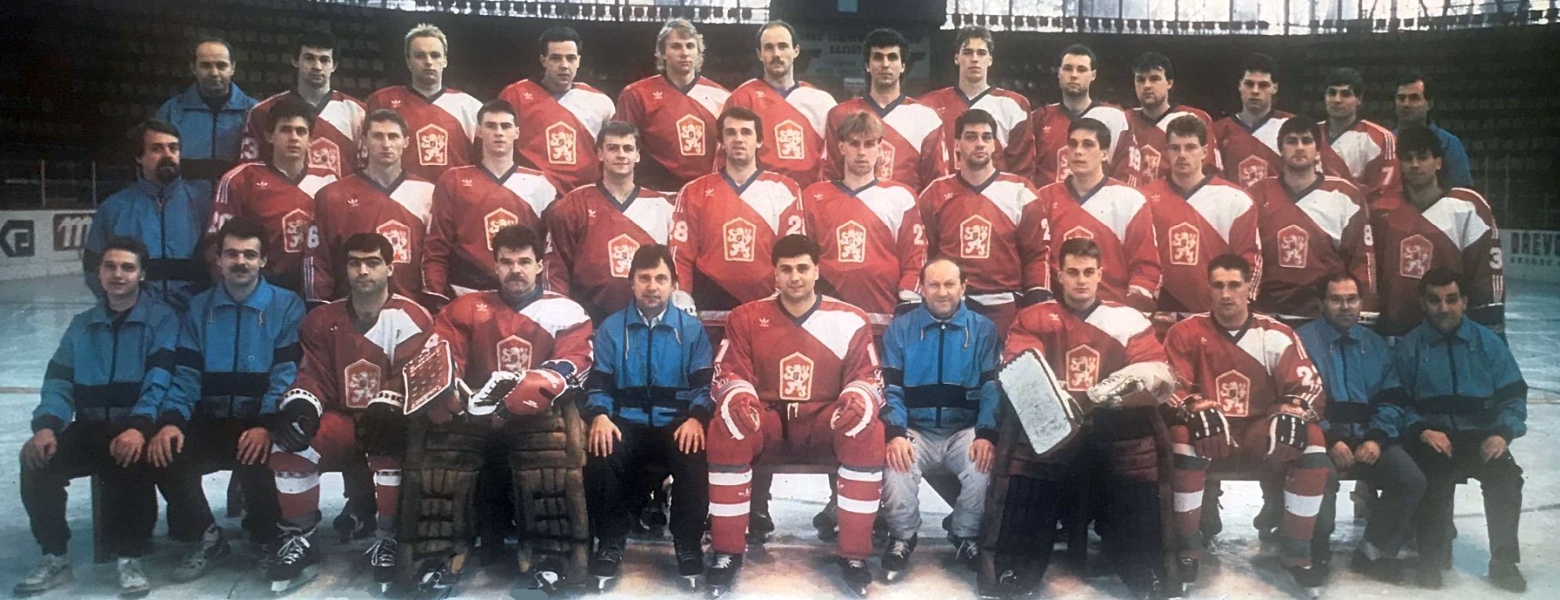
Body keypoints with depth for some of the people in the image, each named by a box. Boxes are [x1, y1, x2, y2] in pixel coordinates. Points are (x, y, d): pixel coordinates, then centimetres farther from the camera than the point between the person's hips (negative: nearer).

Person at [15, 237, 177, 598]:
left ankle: (130, 558, -16)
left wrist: (138, 428, -31)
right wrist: (46, 427, -14)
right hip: (88, 428, 5)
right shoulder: (81, 325, 14)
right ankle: (54, 557, -4)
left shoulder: (162, 319, -1)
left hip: (136, 429, -5)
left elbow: (159, 382, -14)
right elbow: (58, 383, 7)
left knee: (130, 462, -36)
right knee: (36, 459, -22)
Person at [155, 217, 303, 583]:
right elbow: (185, 375, 6)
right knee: (165, 456, -24)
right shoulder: (199, 308, 12)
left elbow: (286, 374, -9)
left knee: (256, 461, -34)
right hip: (210, 422, 4)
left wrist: (266, 426, -25)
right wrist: (171, 421, -14)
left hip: (261, 424, -4)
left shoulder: (286, 306, 0)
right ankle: (208, 537, 4)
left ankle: (265, 539, 1)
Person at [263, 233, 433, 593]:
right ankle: (300, 539, -8)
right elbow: (314, 376, 3)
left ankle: (387, 539, -18)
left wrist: (385, 409, -34)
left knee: (390, 447, -38)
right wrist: (298, 404, -20)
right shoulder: (323, 320, 8)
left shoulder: (411, 318, -5)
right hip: (342, 421, 4)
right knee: (290, 442, -25)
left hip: (388, 420, -3)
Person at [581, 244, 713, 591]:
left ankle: (688, 545, -10)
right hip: (626, 424, 1)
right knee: (600, 457, -32)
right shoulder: (610, 329, 12)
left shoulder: (692, 329, 10)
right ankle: (610, 542, -8)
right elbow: (597, 385, 5)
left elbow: (705, 385, 1)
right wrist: (599, 416, -18)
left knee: (693, 459, -34)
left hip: (676, 424, 0)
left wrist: (696, 419, -20)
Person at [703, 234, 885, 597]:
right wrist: (738, 396, -24)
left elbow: (869, 377, 2)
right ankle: (727, 552, -19)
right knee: (725, 426, -31)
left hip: (825, 426, 0)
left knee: (868, 430, -31)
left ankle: (853, 554, -19)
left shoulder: (850, 321, 1)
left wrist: (858, 398, -23)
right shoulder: (746, 318, 3)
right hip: (767, 425, 1)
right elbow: (728, 375, 1)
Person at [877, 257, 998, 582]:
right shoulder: (900, 329, 4)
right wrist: (895, 433, -20)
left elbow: (993, 388, -3)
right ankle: (902, 537, -2)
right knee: (897, 464, -31)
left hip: (965, 431, 0)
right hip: (916, 431, 0)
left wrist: (986, 434, -20)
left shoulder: (984, 329, 5)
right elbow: (890, 388, -2)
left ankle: (966, 537, -1)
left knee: (982, 463, -31)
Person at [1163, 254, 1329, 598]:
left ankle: (1296, 551, -5)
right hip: (1208, 429, -1)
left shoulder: (1276, 334, -1)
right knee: (1183, 443, -34)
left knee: (1313, 450, -25)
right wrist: (1194, 408, -29)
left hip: (1261, 428, 2)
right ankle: (1187, 549, -15)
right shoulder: (1186, 332, -4)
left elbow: (1309, 387, -4)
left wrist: (1292, 413, -26)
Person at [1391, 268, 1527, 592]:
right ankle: (1432, 559, -12)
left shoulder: (1489, 343, 8)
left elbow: (1513, 396, 8)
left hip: (1480, 436, 2)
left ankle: (1504, 562, -9)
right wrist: (1421, 431, -17)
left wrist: (1502, 432, -10)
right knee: (1435, 476, -32)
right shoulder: (1408, 348, 4)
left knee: (1505, 473, -27)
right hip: (1431, 437, -2)